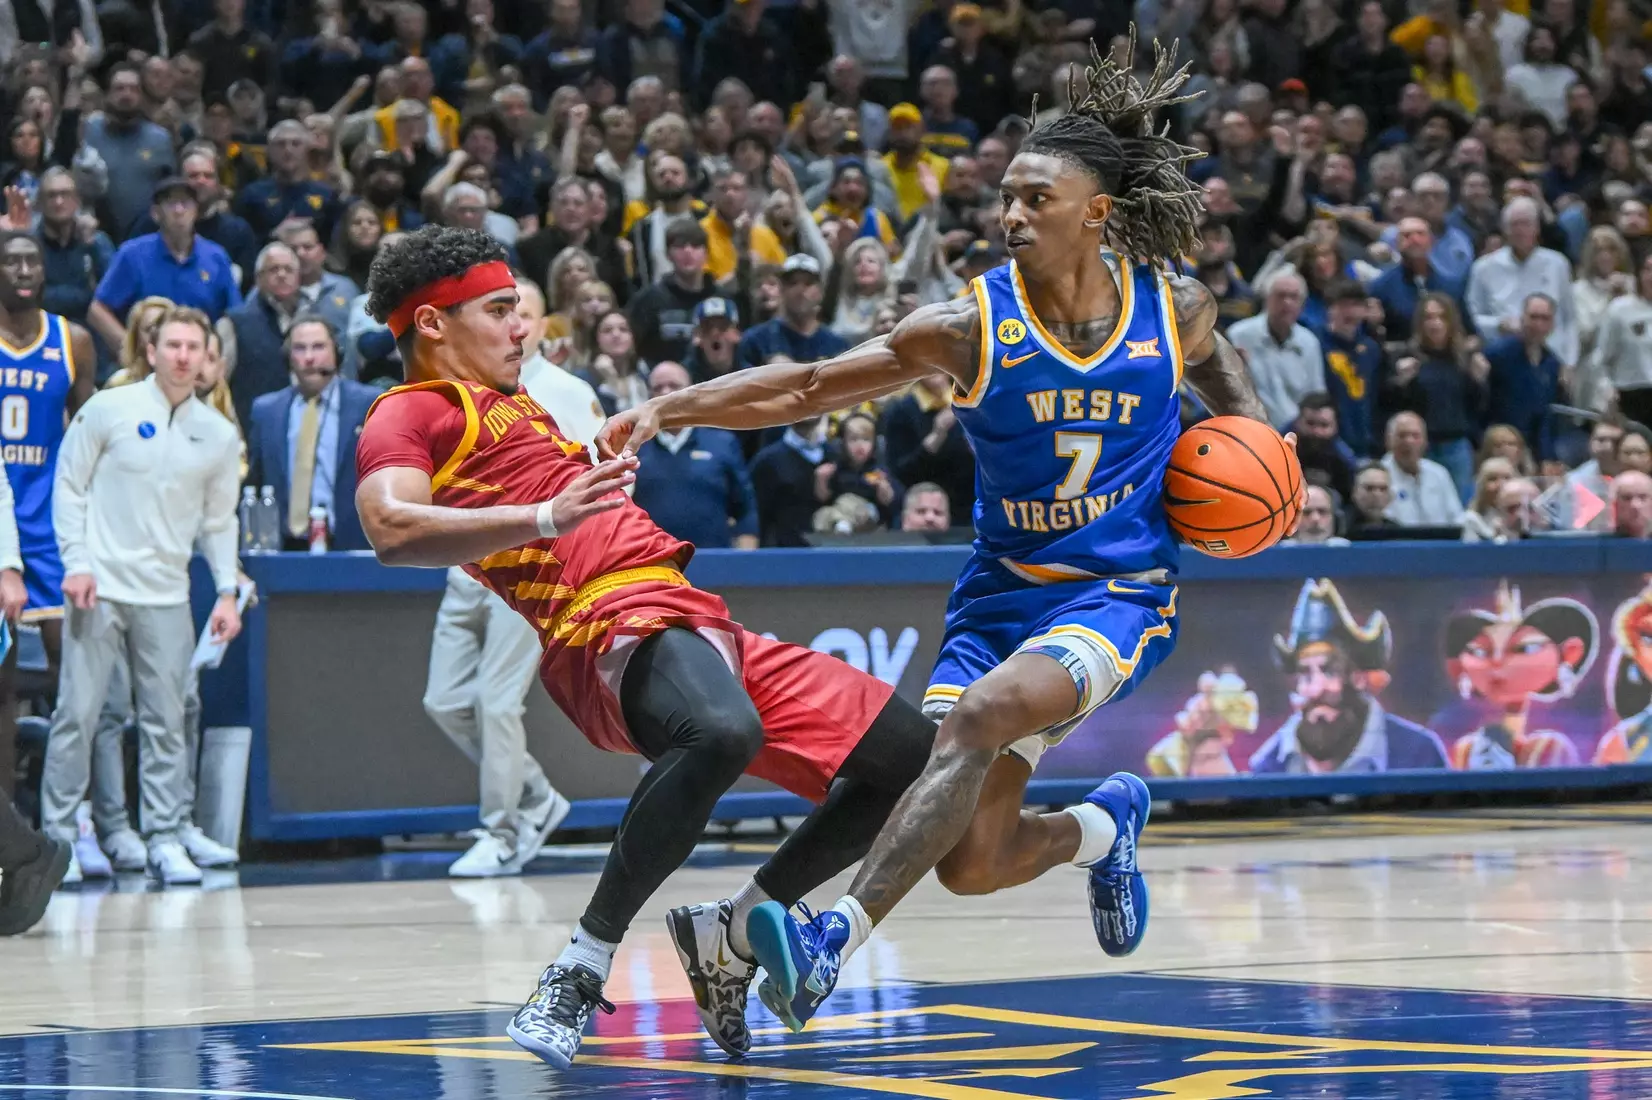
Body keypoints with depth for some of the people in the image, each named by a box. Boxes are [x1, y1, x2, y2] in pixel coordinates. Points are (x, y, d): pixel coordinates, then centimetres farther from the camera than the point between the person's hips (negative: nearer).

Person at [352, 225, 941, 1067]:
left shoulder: (513, 407, 32)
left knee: (911, 753, 5)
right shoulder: (412, 415, 2)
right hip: (618, 620, -10)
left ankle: (727, 937, 11)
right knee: (723, 733, -42)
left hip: (693, 622, 10)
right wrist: (546, 517, -28)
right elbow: (392, 530, -19)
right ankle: (582, 968, -31)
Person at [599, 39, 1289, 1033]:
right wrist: (668, 408, -21)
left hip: (1121, 592, -2)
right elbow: (806, 387, -10)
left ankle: (837, 937, -37)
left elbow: (1218, 359, 22)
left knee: (979, 715, -33)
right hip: (1002, 592, 2)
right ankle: (1106, 824, 32)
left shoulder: (1176, 310, -4)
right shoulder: (972, 327, -9)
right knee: (970, 866, -4)